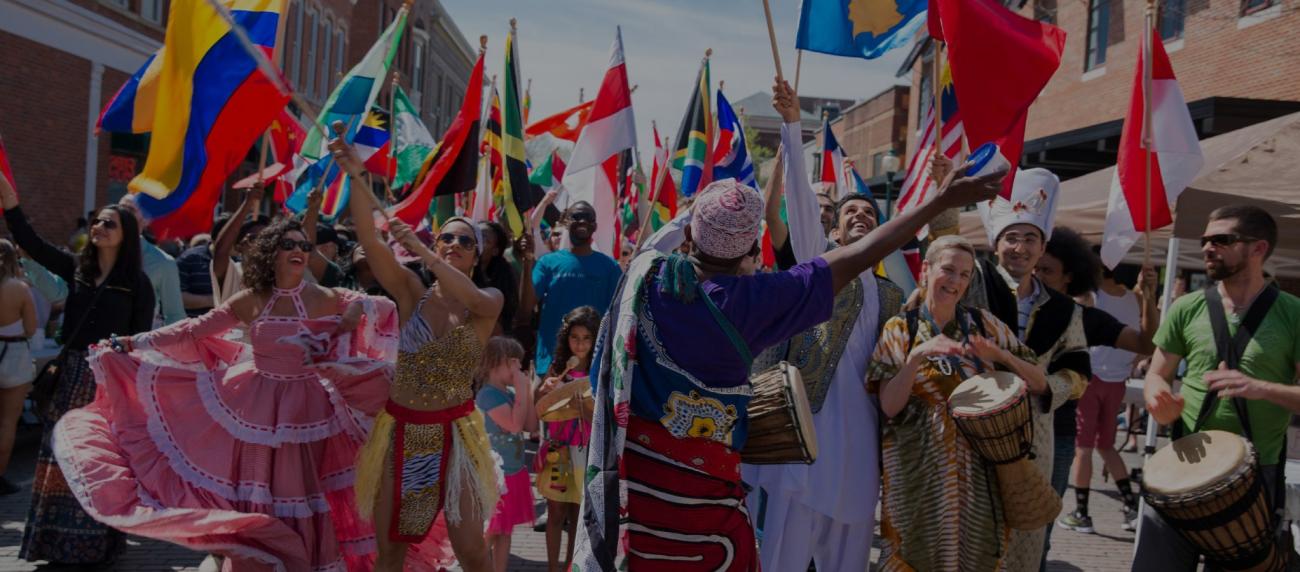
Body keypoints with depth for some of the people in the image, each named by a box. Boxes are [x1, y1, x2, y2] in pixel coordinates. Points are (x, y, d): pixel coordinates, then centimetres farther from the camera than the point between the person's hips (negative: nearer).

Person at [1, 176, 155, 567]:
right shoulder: (76, 267, 7)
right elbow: (32, 244, 0)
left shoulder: (138, 283, -4)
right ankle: (59, 541, 17)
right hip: (71, 377, 4)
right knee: (62, 459, 7)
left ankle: (95, 544, 12)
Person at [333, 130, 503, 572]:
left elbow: (472, 298, -27)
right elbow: (369, 238, -12)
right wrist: (356, 175, -25)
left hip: (454, 432, -2)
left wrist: (421, 250, -34)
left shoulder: (490, 301, -2)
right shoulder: (411, 292, 1)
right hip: (400, 429, 2)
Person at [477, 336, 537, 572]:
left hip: (515, 472, 8)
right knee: (487, 534, 2)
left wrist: (526, 390, -2)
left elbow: (532, 426, 5)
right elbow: (515, 424, -28)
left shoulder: (511, 392, 6)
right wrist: (521, 388, -20)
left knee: (504, 531, 15)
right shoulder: (488, 395, -18)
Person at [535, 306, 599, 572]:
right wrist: (545, 391, -16)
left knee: (578, 513, 10)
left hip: (585, 451, -1)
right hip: (556, 449, 1)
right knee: (556, 513, 8)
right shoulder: (556, 368, 0)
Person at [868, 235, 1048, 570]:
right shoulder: (900, 330, -1)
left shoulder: (984, 324, 5)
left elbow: (1040, 384, 3)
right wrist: (917, 356, -22)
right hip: (920, 472, -2)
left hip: (980, 473, 2)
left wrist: (1002, 355, -14)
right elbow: (889, 406, -10)